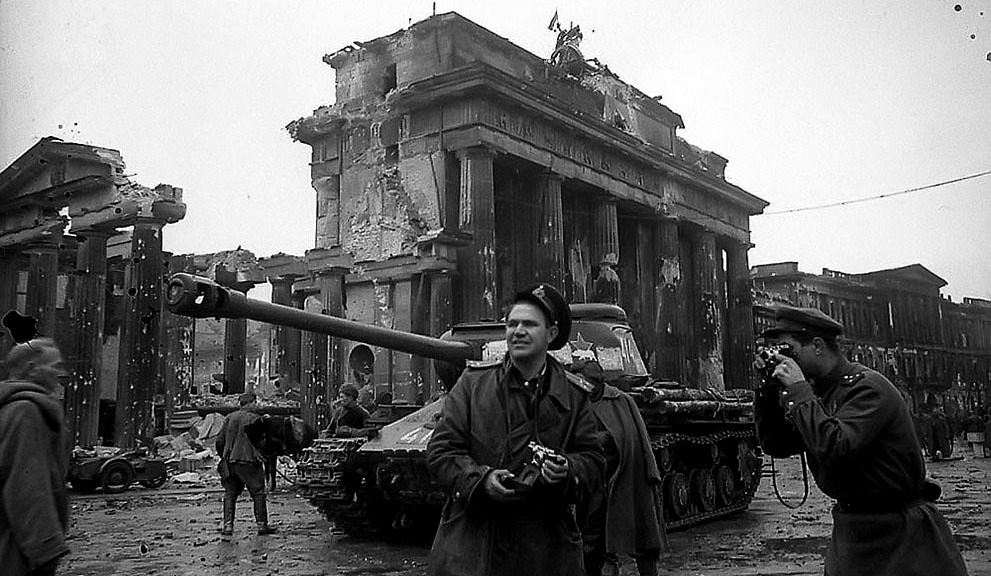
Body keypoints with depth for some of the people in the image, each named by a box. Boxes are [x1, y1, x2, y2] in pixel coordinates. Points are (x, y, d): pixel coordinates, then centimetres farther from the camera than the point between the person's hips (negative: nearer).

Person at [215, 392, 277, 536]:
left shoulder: (229, 417, 11)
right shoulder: (254, 418, -5)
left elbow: (220, 441, 11)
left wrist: (223, 457, 20)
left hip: (229, 461, 5)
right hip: (248, 461, -5)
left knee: (230, 494, 12)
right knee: (258, 493, 3)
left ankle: (228, 525, 3)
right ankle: (262, 525, 4)